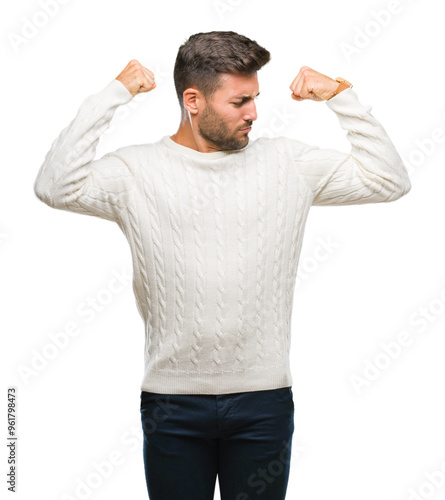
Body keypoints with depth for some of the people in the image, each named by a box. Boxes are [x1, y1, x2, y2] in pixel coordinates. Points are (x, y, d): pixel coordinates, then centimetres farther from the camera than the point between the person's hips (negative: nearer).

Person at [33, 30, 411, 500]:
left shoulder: (287, 162, 4)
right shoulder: (138, 170, -2)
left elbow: (389, 180, 4)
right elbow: (57, 186, -18)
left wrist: (341, 95, -2)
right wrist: (113, 94, -14)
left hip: (264, 398, 2)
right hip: (172, 401, -1)